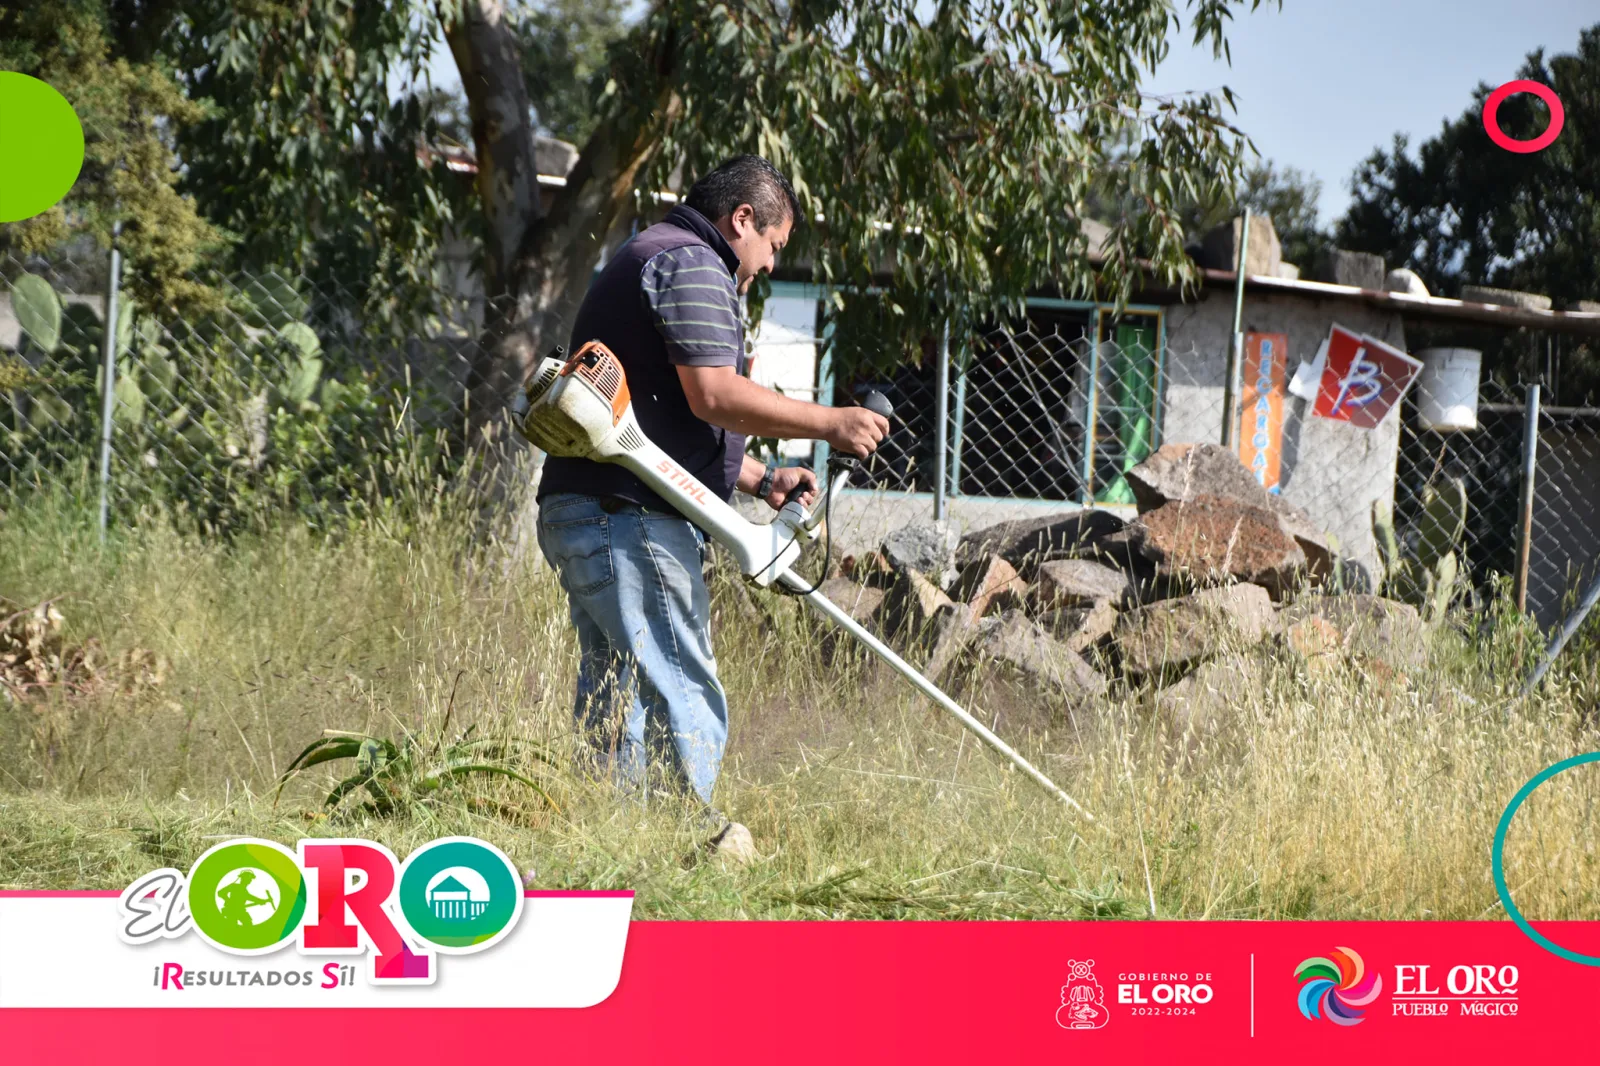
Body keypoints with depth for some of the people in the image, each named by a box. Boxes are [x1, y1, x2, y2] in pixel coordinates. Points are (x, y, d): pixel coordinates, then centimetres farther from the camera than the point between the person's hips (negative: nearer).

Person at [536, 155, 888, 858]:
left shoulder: (647, 259, 28)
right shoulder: (691, 264, -7)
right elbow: (714, 395, -19)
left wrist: (759, 481, 21)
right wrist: (831, 424, -13)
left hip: (583, 514, 11)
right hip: (632, 522, -11)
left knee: (616, 700, 10)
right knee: (686, 701, -11)